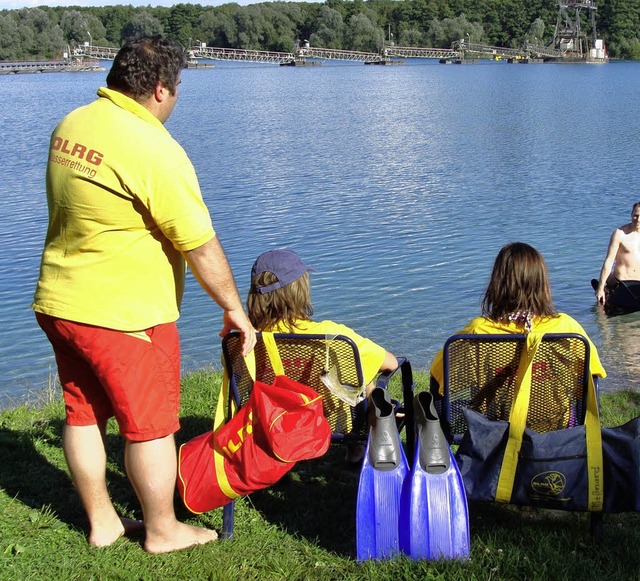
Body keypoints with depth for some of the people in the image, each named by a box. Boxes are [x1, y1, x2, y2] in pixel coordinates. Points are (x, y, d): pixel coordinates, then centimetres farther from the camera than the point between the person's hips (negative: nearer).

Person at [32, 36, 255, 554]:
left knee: (83, 415, 18)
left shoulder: (71, 126, 3)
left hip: (58, 302, 8)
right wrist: (234, 309, -6)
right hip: (123, 314, -8)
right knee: (150, 426, 9)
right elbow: (201, 247, -17)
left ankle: (102, 523, 33)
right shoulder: (153, 150, -21)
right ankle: (162, 531, 25)